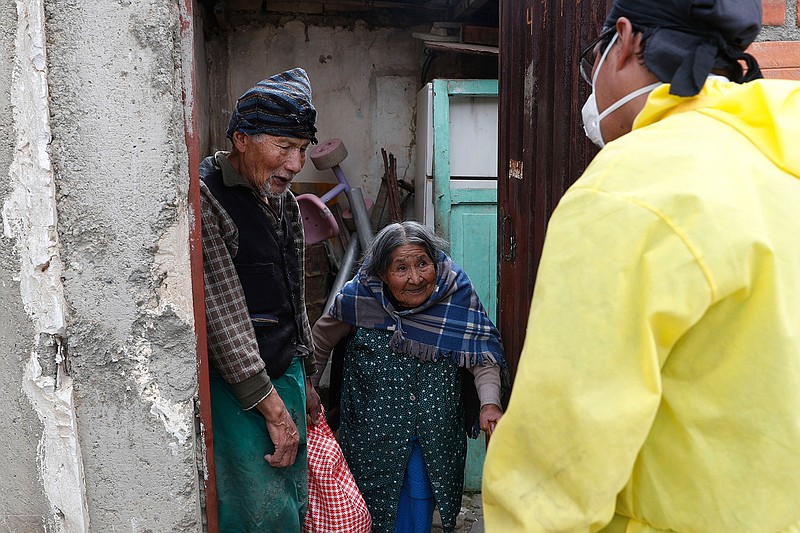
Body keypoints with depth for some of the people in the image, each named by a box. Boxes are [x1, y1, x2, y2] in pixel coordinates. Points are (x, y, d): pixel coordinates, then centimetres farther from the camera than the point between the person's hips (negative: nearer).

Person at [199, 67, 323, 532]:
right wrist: (272, 407, -18)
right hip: (235, 388, -8)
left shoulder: (284, 201, 11)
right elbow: (223, 315, -21)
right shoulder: (204, 198, -17)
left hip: (286, 374, 8)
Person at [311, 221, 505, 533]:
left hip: (434, 424, 1)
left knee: (421, 493, 9)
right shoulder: (359, 297, -15)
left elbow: (482, 355, -11)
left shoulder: (456, 294, -15)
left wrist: (490, 402, -27)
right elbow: (320, 342, 2)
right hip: (374, 422, 0)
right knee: (376, 497, 12)